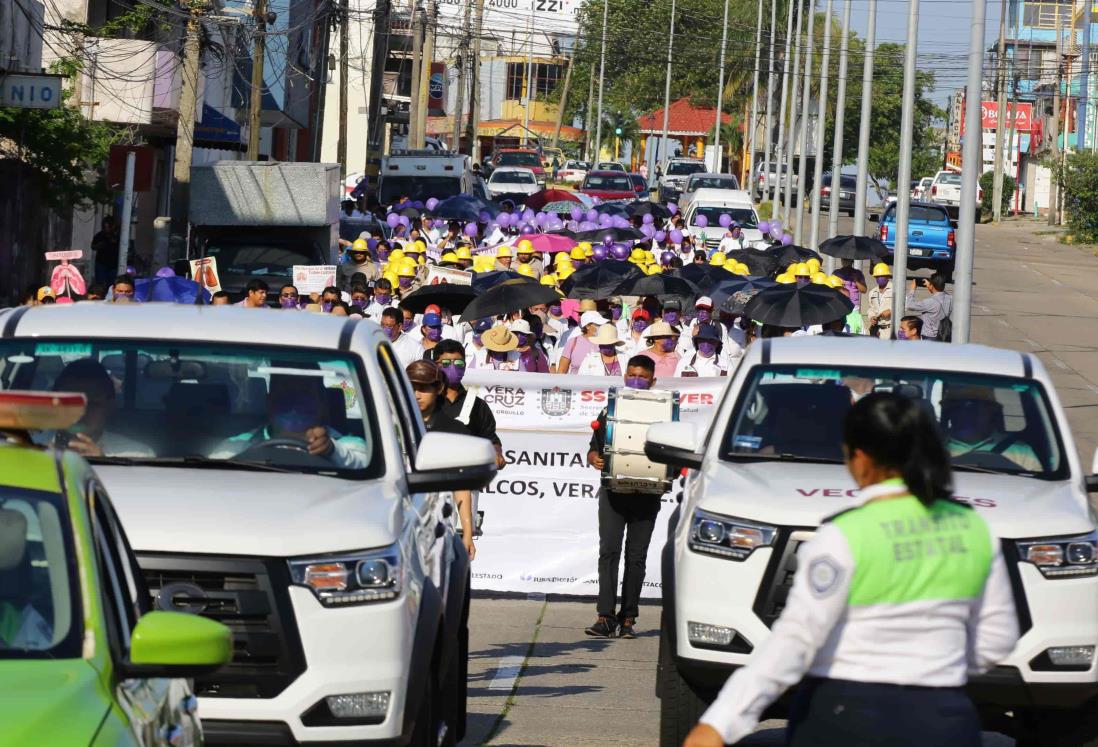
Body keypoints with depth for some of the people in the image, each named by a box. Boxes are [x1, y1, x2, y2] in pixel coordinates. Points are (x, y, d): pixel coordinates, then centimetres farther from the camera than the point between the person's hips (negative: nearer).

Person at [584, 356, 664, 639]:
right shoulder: (610, 410, 12)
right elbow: (594, 448, 13)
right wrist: (595, 459, -10)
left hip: (646, 496, 0)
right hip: (614, 491, 0)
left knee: (636, 556, 3)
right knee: (609, 551, -9)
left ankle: (628, 618, 7)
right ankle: (606, 617, -12)